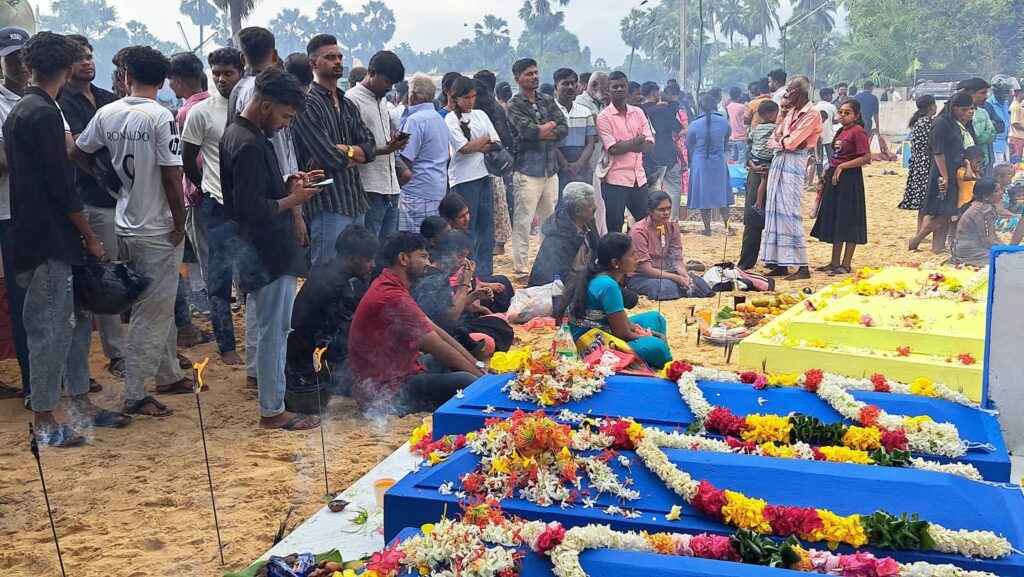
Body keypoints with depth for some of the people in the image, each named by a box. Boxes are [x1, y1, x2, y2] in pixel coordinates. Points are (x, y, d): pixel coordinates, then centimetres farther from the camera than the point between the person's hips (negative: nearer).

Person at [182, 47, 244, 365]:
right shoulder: (201, 112, -3)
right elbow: (188, 160, 5)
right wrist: (208, 189, 12)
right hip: (219, 206, -3)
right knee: (222, 274, 0)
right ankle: (226, 345, 9)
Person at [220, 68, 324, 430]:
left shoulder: (237, 133, 11)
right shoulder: (250, 145, -21)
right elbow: (251, 209, -25)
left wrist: (288, 184, 7)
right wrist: (292, 200, -13)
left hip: (262, 250, 10)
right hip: (269, 253, -10)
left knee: (273, 328, 20)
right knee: (273, 330, -2)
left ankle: (271, 385, 33)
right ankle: (272, 411, 7)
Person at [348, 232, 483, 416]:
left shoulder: (389, 286, 10)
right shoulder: (393, 298, -23)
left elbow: (434, 330, 10)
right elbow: (439, 348, -18)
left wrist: (477, 364, 7)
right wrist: (480, 374, -6)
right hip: (384, 394, -11)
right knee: (469, 382, -24)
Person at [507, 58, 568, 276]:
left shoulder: (548, 101, 14)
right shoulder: (515, 105, -2)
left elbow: (564, 128, 2)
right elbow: (530, 131, -17)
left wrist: (539, 133, -10)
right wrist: (551, 124, 0)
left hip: (551, 169, 6)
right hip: (528, 170, -6)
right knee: (523, 221, -6)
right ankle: (520, 268, -1)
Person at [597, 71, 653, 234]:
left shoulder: (638, 113, 9)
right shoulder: (604, 117, -5)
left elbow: (649, 145, 1)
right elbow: (613, 148, -15)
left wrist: (625, 145, -14)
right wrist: (636, 141, -3)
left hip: (639, 178, 5)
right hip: (615, 180, -5)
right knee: (614, 230, 1)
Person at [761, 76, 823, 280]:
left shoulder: (812, 113, -7)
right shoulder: (791, 112, 18)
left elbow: (792, 142, -15)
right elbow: (775, 140, 13)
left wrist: (781, 139, 3)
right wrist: (785, 140, -7)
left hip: (794, 163, -9)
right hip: (779, 161, 9)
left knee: (790, 212, -12)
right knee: (776, 211, 7)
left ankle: (802, 267, -10)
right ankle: (781, 264, 12)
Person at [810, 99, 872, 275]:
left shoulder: (858, 131, -12)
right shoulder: (841, 131, 16)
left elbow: (866, 158, -19)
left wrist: (841, 166, -19)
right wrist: (828, 172, 12)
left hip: (850, 179, -9)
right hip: (834, 178, 9)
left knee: (848, 222, -3)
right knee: (834, 221, 12)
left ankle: (846, 264, 3)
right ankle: (835, 262, 20)